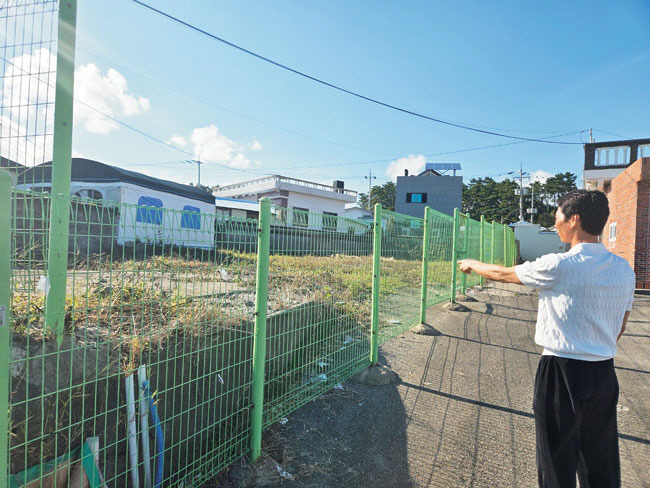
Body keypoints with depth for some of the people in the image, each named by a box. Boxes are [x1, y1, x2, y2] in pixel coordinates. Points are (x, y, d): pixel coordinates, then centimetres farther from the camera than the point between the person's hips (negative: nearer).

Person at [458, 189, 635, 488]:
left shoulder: (560, 266, -18)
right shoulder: (624, 270, 2)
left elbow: (503, 274, -4)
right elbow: (620, 326, 12)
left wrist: (472, 264, 14)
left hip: (563, 373, -6)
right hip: (605, 373, 6)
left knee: (558, 461, 8)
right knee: (601, 462, 19)